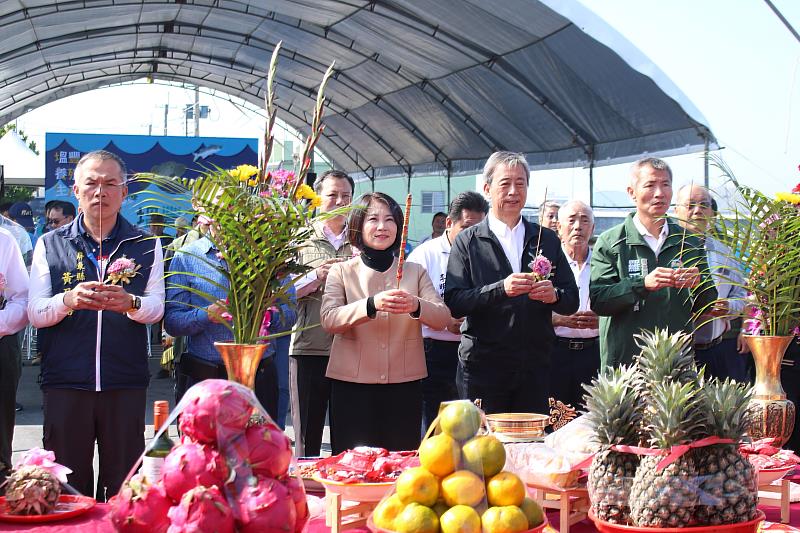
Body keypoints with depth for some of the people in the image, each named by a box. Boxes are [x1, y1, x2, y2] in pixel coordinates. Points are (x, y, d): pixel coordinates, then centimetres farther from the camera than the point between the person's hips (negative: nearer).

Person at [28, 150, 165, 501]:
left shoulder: (146, 246, 9)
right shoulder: (50, 245, 8)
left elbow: (156, 307, 3)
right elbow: (35, 313, 2)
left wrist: (130, 303, -19)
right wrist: (69, 300, -19)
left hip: (126, 382, 0)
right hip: (65, 380, 0)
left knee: (122, 484, 4)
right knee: (66, 484, 4)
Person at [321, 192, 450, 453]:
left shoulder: (415, 272, 12)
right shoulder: (341, 272, 7)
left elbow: (443, 318, -1)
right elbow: (328, 320, -10)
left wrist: (416, 306, -23)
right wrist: (371, 305, -27)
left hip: (404, 384, 1)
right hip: (352, 385, -1)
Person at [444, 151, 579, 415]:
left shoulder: (547, 240, 12)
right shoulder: (467, 241, 3)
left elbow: (572, 301, 11)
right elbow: (453, 303, -8)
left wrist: (554, 294, -11)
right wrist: (500, 289, -21)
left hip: (535, 365, 3)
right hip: (483, 365, -3)